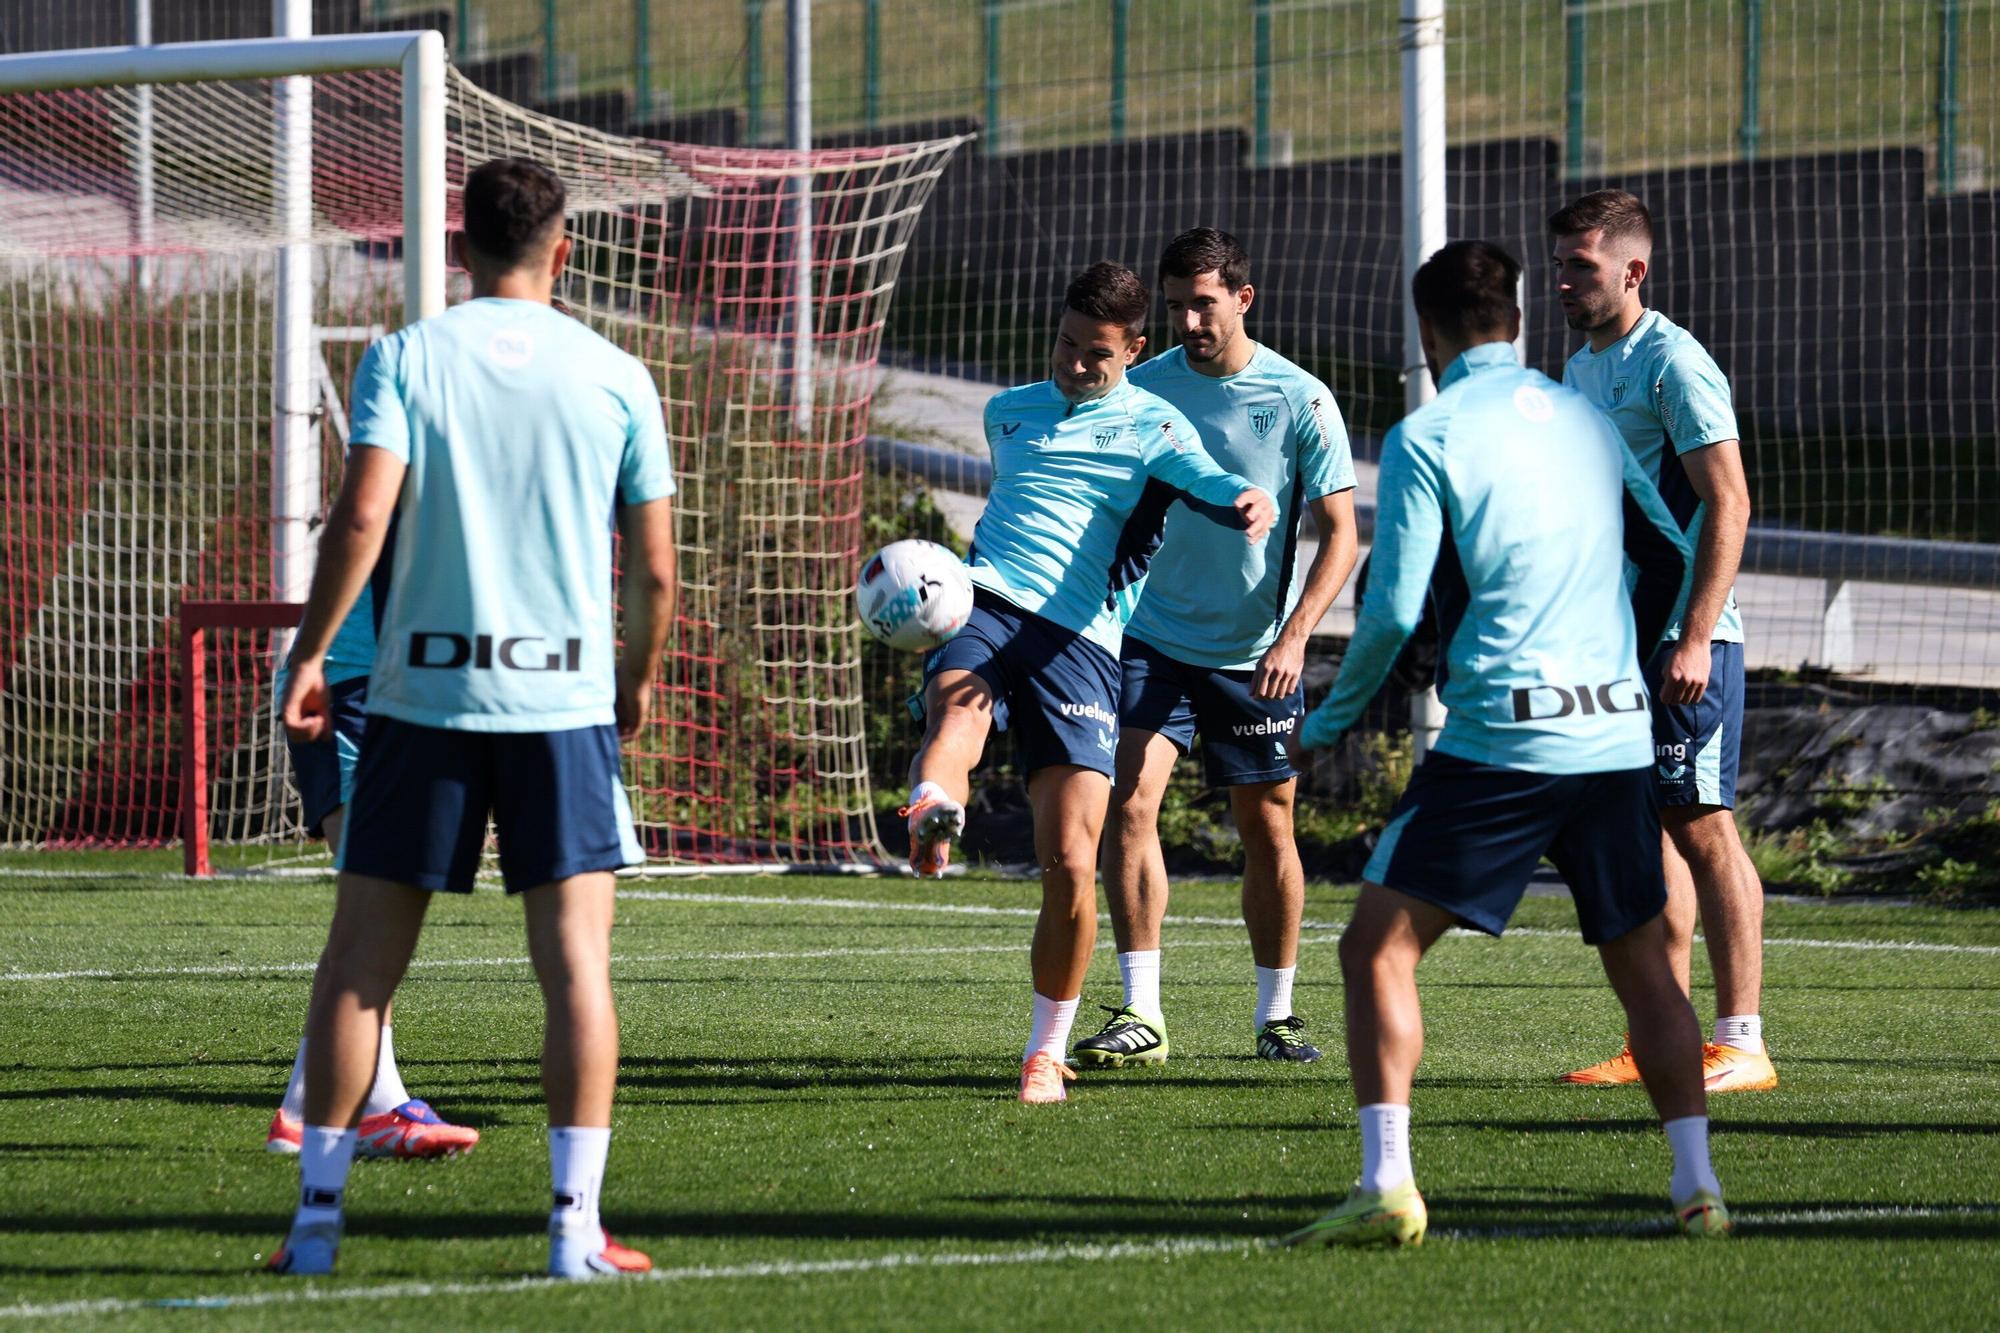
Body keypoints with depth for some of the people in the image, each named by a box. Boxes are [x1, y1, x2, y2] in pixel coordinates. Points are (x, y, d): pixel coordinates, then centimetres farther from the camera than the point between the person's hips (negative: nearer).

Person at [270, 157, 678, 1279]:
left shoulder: (405, 358, 0)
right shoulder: (616, 377, 3)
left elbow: (363, 514, -12)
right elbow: (656, 568, 4)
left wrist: (311, 653, -2)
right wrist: (638, 679, 21)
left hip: (424, 692, 0)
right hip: (566, 698, 0)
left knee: (361, 962, 7)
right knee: (577, 963, -1)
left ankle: (317, 1216, 9)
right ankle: (577, 1226, -7)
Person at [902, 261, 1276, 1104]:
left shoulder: (1149, 426, 8)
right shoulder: (1007, 413, 23)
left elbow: (1204, 479, -13)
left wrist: (1246, 502, -35)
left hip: (1079, 639, -2)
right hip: (985, 602, 2)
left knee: (1070, 863, -8)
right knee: (959, 702, -37)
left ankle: (1046, 1051, 9)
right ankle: (933, 813, -71)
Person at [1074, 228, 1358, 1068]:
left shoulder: (1301, 401, -8)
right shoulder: (1141, 390, -2)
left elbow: (1340, 533, -7)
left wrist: (1294, 635, -19)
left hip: (1255, 653, -1)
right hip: (1155, 640, 1)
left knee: (1268, 830, 7)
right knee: (1130, 803, -15)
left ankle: (1275, 1014, 23)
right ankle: (1141, 1015, -14)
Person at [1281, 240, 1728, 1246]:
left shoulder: (1426, 437, -4)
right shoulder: (1585, 418, 13)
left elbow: (1394, 608, -9)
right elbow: (1669, 552, 22)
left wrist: (1325, 722, 5)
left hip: (1500, 738, -5)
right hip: (1617, 734, 5)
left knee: (1378, 948, -1)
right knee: (1640, 960, 17)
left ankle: (1387, 1188, -14)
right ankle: (1696, 1184, 11)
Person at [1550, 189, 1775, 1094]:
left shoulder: (1673, 364, -11)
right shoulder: (1580, 370, 15)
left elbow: (1727, 504, -17)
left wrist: (1693, 639, -22)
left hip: (1681, 640, -8)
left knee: (1701, 826, -8)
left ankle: (1740, 1042, -6)